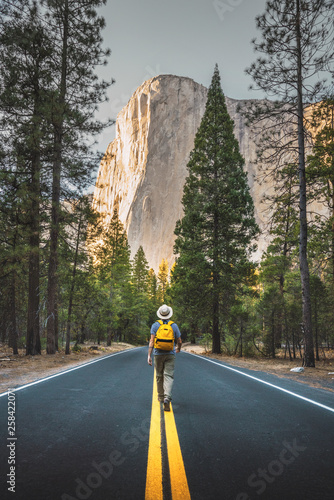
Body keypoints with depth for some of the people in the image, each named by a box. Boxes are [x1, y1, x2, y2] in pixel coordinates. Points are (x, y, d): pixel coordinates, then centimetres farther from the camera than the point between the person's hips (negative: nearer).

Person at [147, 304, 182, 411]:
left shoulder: (155, 325, -1)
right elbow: (179, 341, 6)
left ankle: (161, 397, 31)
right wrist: (178, 348, 28)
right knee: (169, 376, -4)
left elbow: (151, 341, -9)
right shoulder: (174, 325, 1)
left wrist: (149, 355, -10)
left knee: (159, 376, 16)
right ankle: (167, 398, -23)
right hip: (170, 354, -1)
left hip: (158, 354, 1)